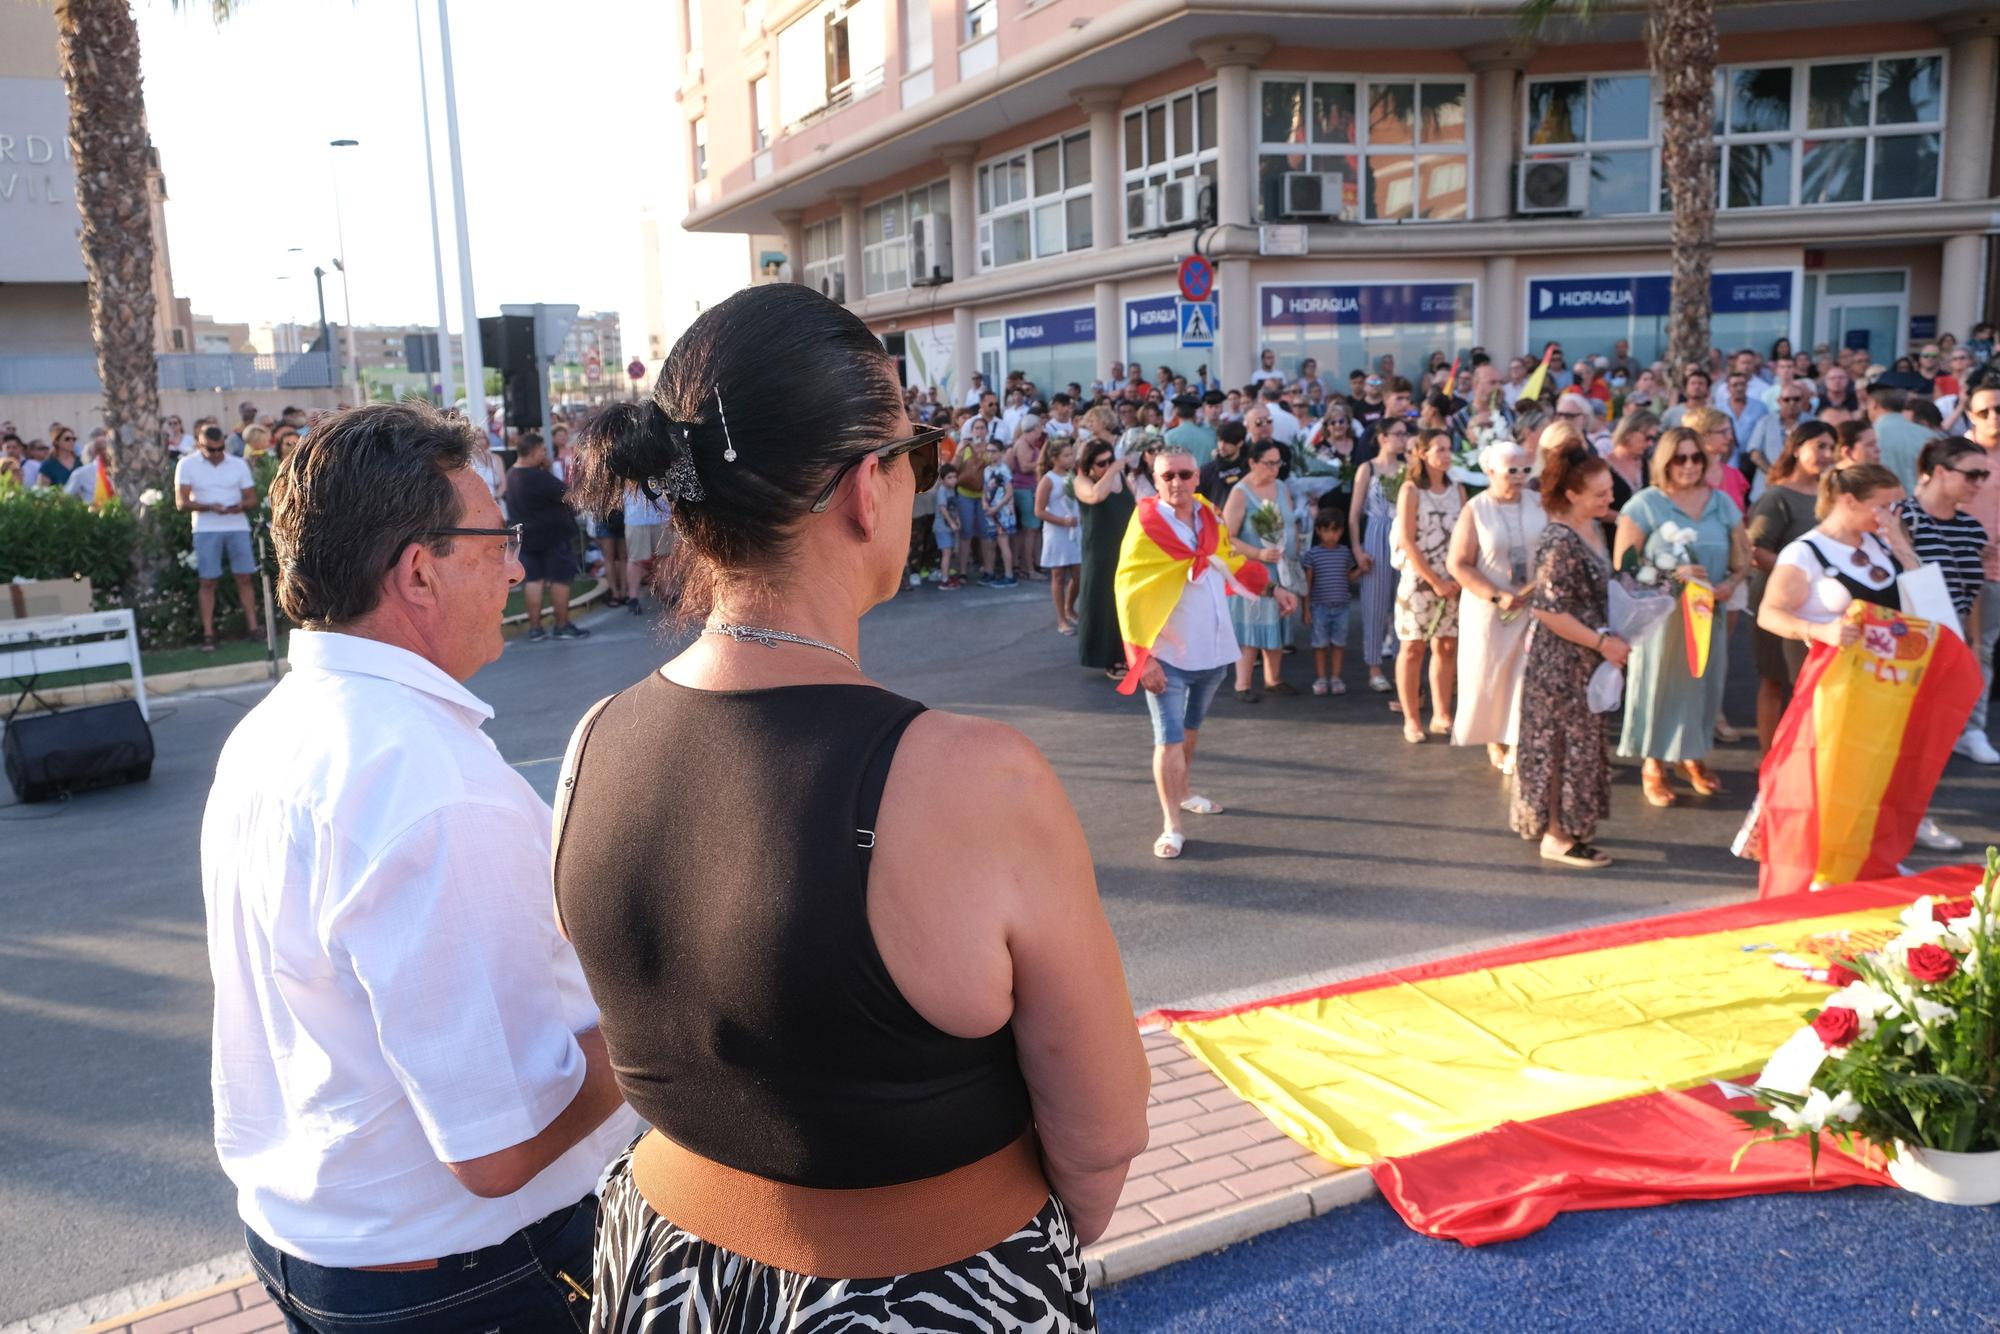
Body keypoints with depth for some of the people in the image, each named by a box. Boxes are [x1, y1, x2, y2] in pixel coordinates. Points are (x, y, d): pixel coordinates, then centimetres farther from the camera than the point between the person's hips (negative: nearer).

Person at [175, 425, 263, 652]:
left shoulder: (239, 464, 7)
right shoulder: (187, 465, 2)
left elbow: (252, 499, 7)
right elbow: (181, 503, -2)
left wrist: (241, 506, -16)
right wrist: (209, 507, -19)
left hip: (238, 527, 1)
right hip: (206, 530, -1)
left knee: (244, 578, -1)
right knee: (208, 582, -1)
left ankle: (253, 627, 1)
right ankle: (208, 634, 1)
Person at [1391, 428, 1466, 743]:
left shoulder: (1457, 490, 8)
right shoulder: (1411, 490, -5)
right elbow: (1407, 541, -10)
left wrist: (1459, 577, -8)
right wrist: (1435, 581, -12)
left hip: (1453, 582, 4)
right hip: (1418, 580, -4)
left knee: (1447, 647, 6)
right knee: (1413, 647, 0)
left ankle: (1441, 715, 16)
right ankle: (1411, 719, 8)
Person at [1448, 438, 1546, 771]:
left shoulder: (1539, 503, 1)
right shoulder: (1475, 510, -6)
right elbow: (1458, 563, -10)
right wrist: (1497, 597, -17)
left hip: (1534, 604, 2)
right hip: (1488, 608, -2)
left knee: (1528, 674, -1)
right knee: (1488, 677, 6)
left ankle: (1518, 743, 9)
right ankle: (1494, 738, 26)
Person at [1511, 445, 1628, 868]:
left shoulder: (1593, 529, 6)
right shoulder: (1560, 542, -23)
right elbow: (1548, 610, -25)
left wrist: (1608, 638, 8)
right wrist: (1602, 643, -20)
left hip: (1584, 658, 9)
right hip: (1560, 661, -9)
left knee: (1582, 741, 17)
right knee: (1566, 745, 1)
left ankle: (1567, 827, 30)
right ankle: (1557, 837, 13)